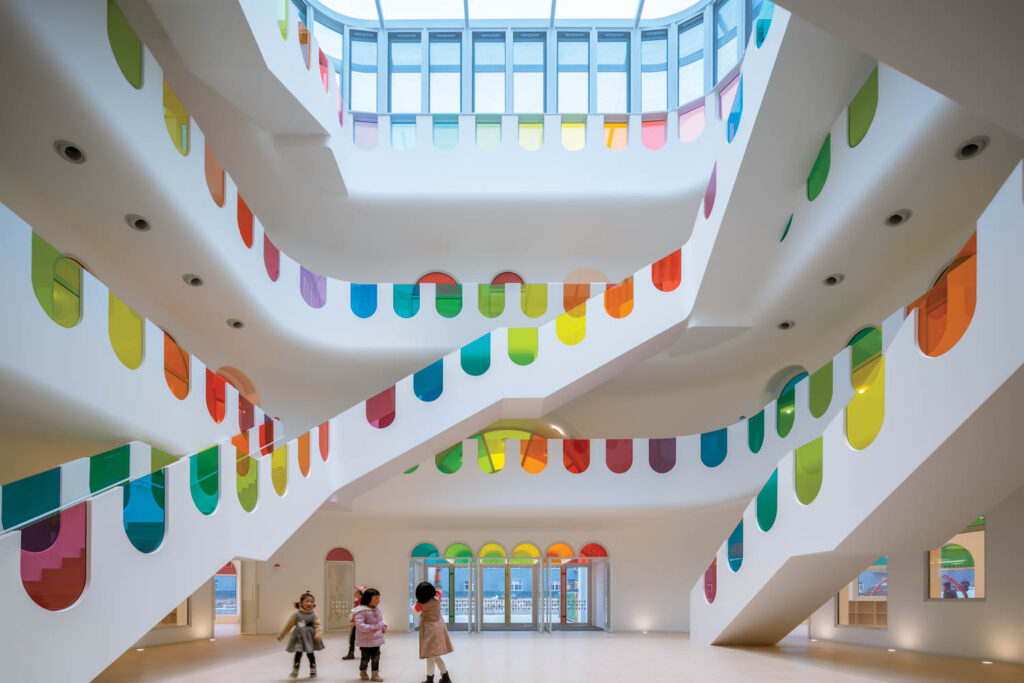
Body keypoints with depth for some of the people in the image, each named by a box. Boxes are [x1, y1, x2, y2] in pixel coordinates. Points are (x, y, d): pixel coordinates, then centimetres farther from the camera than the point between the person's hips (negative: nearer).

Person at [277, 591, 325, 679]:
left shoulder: (314, 615, -4)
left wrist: (318, 634, -30)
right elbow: (289, 625, 5)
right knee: (298, 653, -4)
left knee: (310, 654, 7)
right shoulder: (296, 615, -2)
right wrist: (281, 635, 8)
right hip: (299, 637, 0)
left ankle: (313, 670, 24)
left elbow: (318, 626, -10)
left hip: (309, 638, 0)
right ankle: (295, 671, 8)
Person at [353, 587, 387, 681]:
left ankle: (375, 674, 16)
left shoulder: (377, 608, 6)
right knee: (365, 657, 6)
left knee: (376, 656, 7)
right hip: (365, 640, -7)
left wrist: (383, 626, 0)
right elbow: (359, 624, -26)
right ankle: (363, 672, 29)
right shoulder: (361, 610, -21)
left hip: (376, 638, 7)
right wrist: (370, 628, -34)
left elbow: (380, 619, 19)